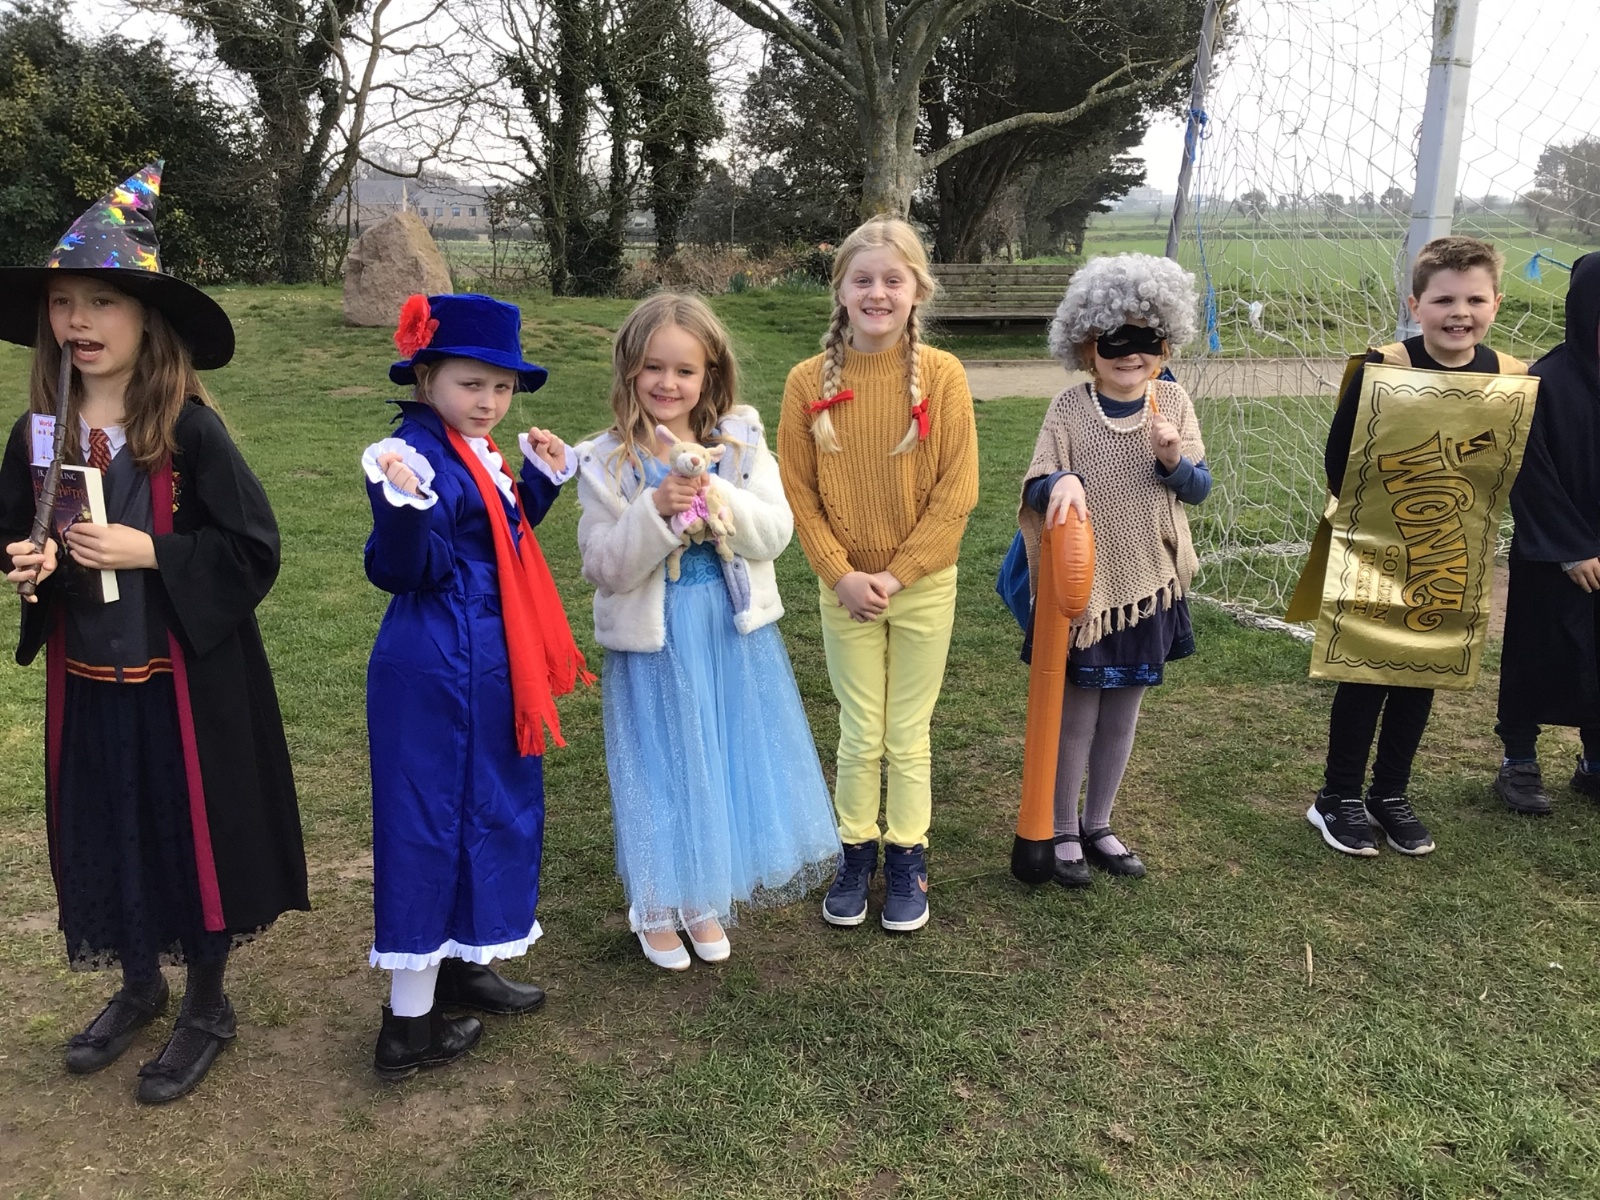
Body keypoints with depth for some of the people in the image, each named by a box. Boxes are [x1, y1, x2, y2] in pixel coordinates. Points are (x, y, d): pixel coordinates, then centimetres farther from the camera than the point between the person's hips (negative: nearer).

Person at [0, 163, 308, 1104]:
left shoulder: (191, 430, -15)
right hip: (85, 681, 5)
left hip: (185, 681, -5)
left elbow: (254, 549, -15)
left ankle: (209, 1006, 29)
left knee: (192, 837, 7)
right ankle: (140, 989, 41)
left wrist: (147, 552, -22)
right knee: (105, 840, 17)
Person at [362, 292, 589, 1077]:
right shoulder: (414, 455, -18)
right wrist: (402, 505, -41)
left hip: (487, 666, 10)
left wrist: (542, 477, 14)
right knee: (428, 822, -1)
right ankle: (409, 1026, 13)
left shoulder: (478, 454, 10)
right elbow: (405, 571, -24)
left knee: (488, 810, 19)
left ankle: (459, 964, 38)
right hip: (435, 668, -10)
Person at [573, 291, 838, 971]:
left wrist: (717, 499, -25)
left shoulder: (740, 444, -1)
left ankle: (704, 901, 34)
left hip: (734, 633, 3)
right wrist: (657, 510, -25)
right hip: (653, 640, -2)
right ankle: (656, 908, 31)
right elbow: (604, 567, -12)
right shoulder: (608, 463, -7)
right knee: (662, 770, 8)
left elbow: (776, 533, -9)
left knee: (733, 762, 11)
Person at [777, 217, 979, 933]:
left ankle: (907, 857, 29)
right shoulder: (810, 381, -6)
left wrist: (898, 574, -13)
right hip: (845, 589, 1)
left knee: (909, 733, 11)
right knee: (860, 733, 11)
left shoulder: (941, 375, -9)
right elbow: (797, 491, -3)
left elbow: (957, 490, -9)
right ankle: (856, 852, 30)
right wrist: (841, 574, -11)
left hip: (923, 586, -1)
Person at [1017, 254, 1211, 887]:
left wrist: (1174, 460, -20)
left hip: (1148, 580, 4)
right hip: (1081, 581, -3)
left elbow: (1200, 487, 1)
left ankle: (1098, 824, 32)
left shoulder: (1172, 403, 0)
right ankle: (1064, 831, 23)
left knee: (1123, 709, 14)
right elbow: (1035, 486, -12)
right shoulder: (1070, 408, -9)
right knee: (1077, 710, 5)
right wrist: (1062, 480, -34)